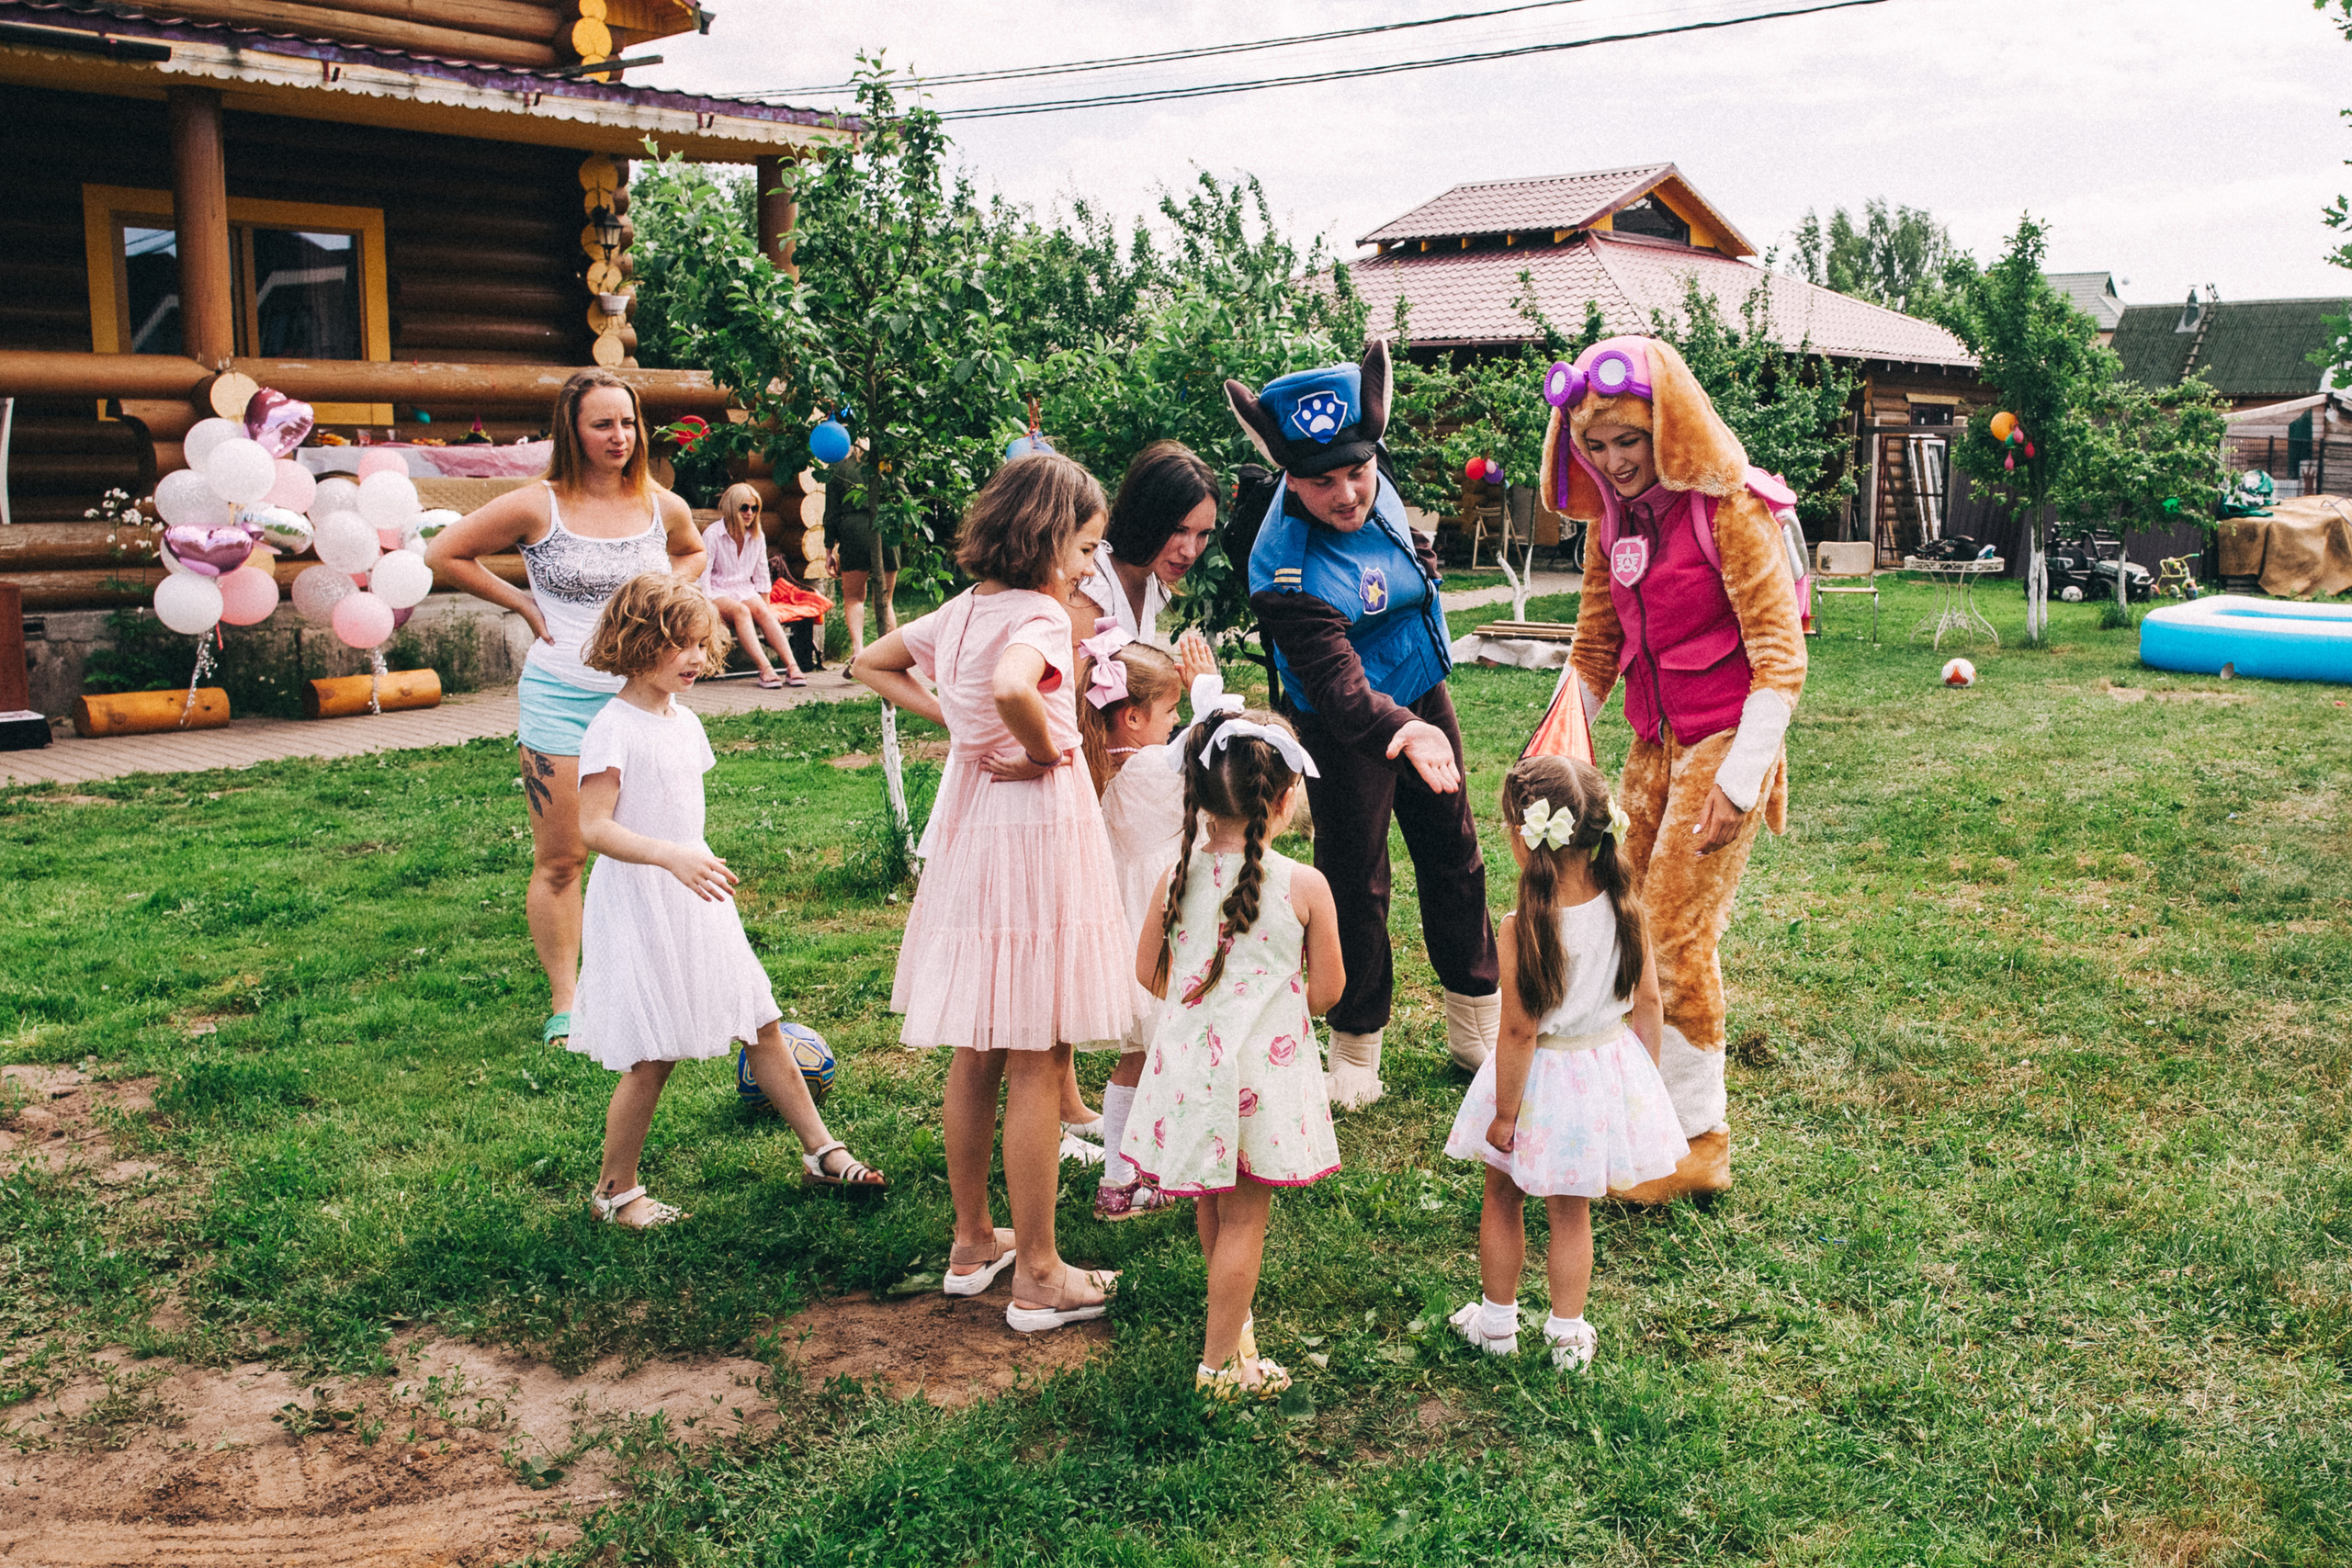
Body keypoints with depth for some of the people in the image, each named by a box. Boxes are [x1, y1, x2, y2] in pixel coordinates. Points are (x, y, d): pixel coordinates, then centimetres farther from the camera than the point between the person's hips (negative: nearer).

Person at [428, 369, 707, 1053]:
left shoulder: (664, 507, 3)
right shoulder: (538, 507, -8)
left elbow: (693, 554, 27)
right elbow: (444, 553, 1)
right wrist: (521, 602, -2)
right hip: (559, 696, -3)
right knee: (560, 861, 2)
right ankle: (564, 1007, 14)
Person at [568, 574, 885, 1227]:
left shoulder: (686, 722, 9)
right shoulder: (613, 729, -16)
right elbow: (590, 828, -24)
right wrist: (670, 857, -35)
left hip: (695, 898, 8)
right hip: (638, 904, -8)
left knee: (762, 1025, 11)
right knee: (652, 1058, -2)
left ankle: (822, 1149, 21)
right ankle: (615, 1190, 16)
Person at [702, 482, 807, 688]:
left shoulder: (757, 536, 6)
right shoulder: (712, 535, -9)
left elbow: (761, 575, 13)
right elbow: (702, 574, -11)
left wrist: (767, 606, 9)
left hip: (745, 590, 4)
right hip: (717, 593, -4)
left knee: (762, 612, -28)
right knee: (741, 611, -35)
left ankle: (792, 667, -43)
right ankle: (765, 669, -51)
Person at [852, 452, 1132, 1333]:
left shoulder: (963, 610, 8)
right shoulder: (1039, 614, -17)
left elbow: (870, 664, 23)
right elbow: (1012, 688, -39)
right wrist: (1045, 750, -20)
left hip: (972, 824, 8)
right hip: (1038, 825, -8)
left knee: (976, 1053, 17)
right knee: (1037, 1063, 0)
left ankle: (972, 1241, 30)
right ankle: (1037, 1276, 9)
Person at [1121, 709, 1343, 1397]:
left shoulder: (1177, 878, -7)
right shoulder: (1304, 886, -16)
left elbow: (1148, 972, 4)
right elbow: (1326, 993, -8)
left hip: (1191, 1066, 4)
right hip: (1263, 1074, -4)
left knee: (1214, 1204, 23)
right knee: (1244, 1217, 8)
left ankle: (1230, 1310, 45)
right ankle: (1220, 1361, 16)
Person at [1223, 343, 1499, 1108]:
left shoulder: (1370, 486, -14)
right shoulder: (1291, 574, -35)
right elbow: (1339, 686, -44)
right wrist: (1400, 731, -60)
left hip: (1420, 694, 8)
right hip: (1350, 731, -7)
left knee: (1453, 855, 15)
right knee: (1356, 884, -1)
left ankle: (1477, 1027, 31)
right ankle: (1356, 1054, 17)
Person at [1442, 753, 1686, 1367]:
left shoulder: (1522, 929, -27)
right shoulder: (1624, 907, -12)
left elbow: (1519, 1032, -21)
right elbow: (1647, 1002, -2)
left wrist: (1504, 1112, -9)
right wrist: (1645, 1078, 13)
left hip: (1544, 1080, -4)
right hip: (1610, 1065, 4)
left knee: (1502, 1198, 21)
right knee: (1570, 1211, 21)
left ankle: (1497, 1320, 35)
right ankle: (1568, 1334, 30)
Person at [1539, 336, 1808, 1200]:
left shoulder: (1730, 510, -16)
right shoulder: (1613, 519, 7)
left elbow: (1780, 655, -17)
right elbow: (1594, 650, 13)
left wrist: (1740, 781, -19)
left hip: (1725, 743, -7)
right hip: (1655, 744, 7)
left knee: (1677, 933, -6)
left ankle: (1699, 1141, 7)